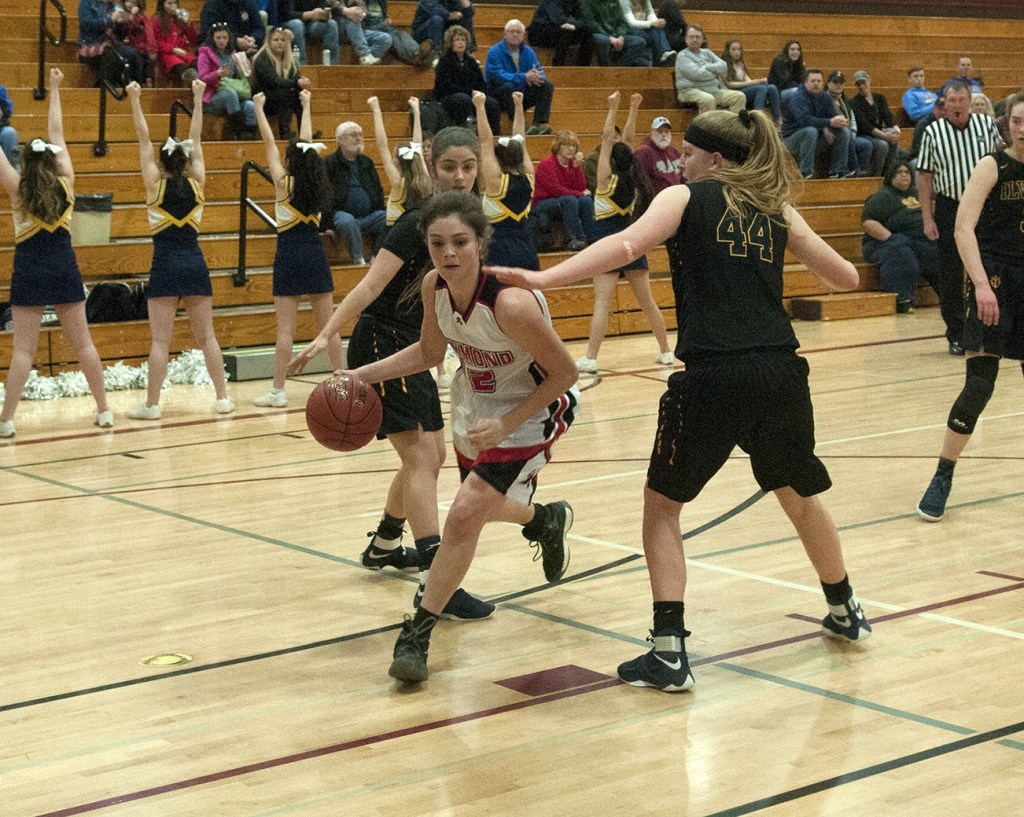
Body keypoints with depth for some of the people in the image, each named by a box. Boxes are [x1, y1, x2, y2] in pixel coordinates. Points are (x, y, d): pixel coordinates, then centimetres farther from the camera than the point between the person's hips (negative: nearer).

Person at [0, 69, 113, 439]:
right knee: (83, 343, 9)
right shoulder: (66, 186, 0)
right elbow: (57, 135, 8)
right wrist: (54, 91, 16)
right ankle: (104, 410, 12)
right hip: (64, 268, 2)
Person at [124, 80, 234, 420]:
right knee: (207, 336, 7)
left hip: (165, 267, -3)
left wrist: (135, 101, 5)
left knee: (160, 340, -4)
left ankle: (152, 404, -4)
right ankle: (223, 398, 7)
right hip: (195, 264, 3)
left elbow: (143, 140, 1)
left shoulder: (155, 185, -3)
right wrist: (198, 98, 18)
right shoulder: (196, 184, 3)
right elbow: (196, 140, 12)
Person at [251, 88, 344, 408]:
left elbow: (270, 143, 1)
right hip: (316, 255, 4)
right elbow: (307, 142, 15)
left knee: (285, 329, -5)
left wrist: (259, 109, 11)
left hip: (290, 257, -4)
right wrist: (305, 107, 27)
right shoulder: (316, 183, 2)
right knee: (329, 325, 8)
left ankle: (278, 391, -4)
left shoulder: (284, 183, -8)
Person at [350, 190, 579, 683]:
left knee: (465, 514, -17)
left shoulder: (511, 304, -36)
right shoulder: (434, 287, -16)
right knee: (475, 509, 25)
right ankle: (544, 519, 59)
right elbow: (429, 352, 3)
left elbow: (564, 373, -23)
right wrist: (361, 376, -6)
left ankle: (417, 633, -3)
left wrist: (507, 424, -27)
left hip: (532, 408, -7)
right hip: (475, 402, 7)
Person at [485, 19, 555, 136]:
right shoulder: (494, 52, -10)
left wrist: (536, 76, -29)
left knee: (547, 86, -11)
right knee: (508, 86, -35)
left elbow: (541, 73, -1)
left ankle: (540, 123, -26)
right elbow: (498, 76, -24)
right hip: (499, 96, -5)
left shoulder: (528, 52, 7)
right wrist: (524, 77, -34)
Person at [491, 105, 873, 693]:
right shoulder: (777, 210, 17)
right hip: (782, 374, 4)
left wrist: (543, 279, -21)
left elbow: (626, 245, -12)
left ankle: (669, 653, 4)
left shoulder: (686, 198, 7)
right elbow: (847, 278, 19)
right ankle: (846, 612, 45)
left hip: (713, 376, -4)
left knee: (663, 503, 12)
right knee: (801, 496, 28)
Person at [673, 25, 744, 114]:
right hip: (691, 92, -7)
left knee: (739, 96, -8)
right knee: (708, 99, -39)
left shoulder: (707, 52, 20)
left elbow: (723, 66, 7)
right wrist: (715, 71, 2)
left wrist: (706, 67, -6)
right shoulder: (683, 56, -2)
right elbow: (698, 75, -15)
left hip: (714, 91, 7)